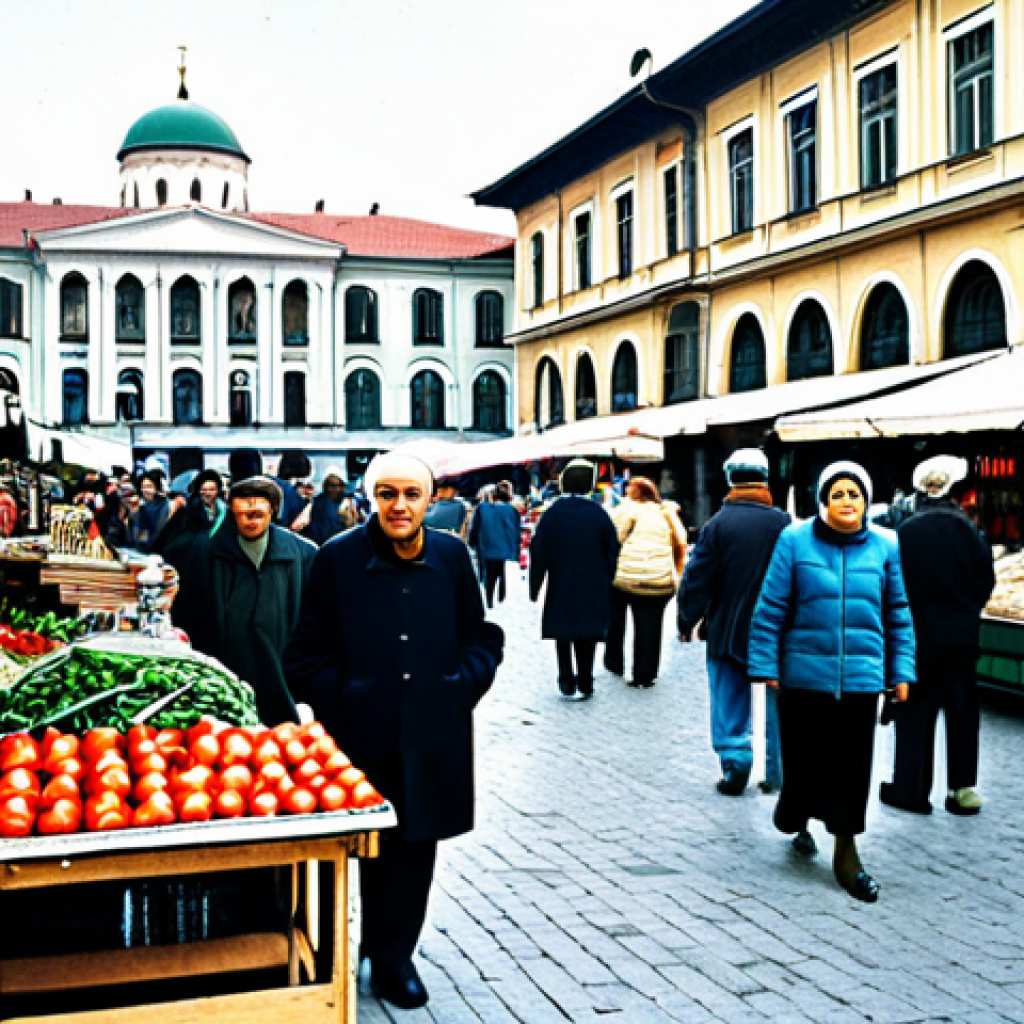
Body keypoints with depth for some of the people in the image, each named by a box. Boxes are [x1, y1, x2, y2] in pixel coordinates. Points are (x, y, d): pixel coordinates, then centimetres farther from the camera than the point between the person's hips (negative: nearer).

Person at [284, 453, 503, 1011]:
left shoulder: (451, 556, 5)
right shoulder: (338, 557, -3)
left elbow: (483, 639, 13)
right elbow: (307, 653, 1)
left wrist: (463, 686, -1)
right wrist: (340, 696, -10)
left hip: (431, 739, 3)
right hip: (360, 735, -2)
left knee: (416, 848, 10)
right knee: (361, 850, 4)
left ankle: (394, 955, 28)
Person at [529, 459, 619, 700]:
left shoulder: (552, 513, -6)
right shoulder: (598, 514, -6)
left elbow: (539, 553, -5)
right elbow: (612, 551, -1)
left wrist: (534, 587, 2)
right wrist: (607, 585, 10)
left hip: (560, 589, 0)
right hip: (593, 590, 0)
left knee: (563, 637, 12)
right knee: (587, 639, 8)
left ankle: (567, 684, 12)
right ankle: (584, 685, 12)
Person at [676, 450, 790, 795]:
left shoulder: (718, 524, -9)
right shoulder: (782, 523, -6)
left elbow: (697, 578, -7)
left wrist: (687, 621, 5)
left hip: (727, 631, -1)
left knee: (729, 704, 8)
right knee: (775, 703, 12)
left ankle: (735, 765, 2)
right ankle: (775, 773, 17)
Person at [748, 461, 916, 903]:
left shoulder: (885, 546, 5)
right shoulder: (795, 540, -3)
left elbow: (899, 613, 11)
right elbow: (770, 607, -2)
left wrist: (901, 670, 8)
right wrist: (765, 665, -4)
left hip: (861, 678, 2)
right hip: (804, 674, -1)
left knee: (852, 766, 5)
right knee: (803, 756, 7)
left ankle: (846, 852, 18)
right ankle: (797, 820, 38)